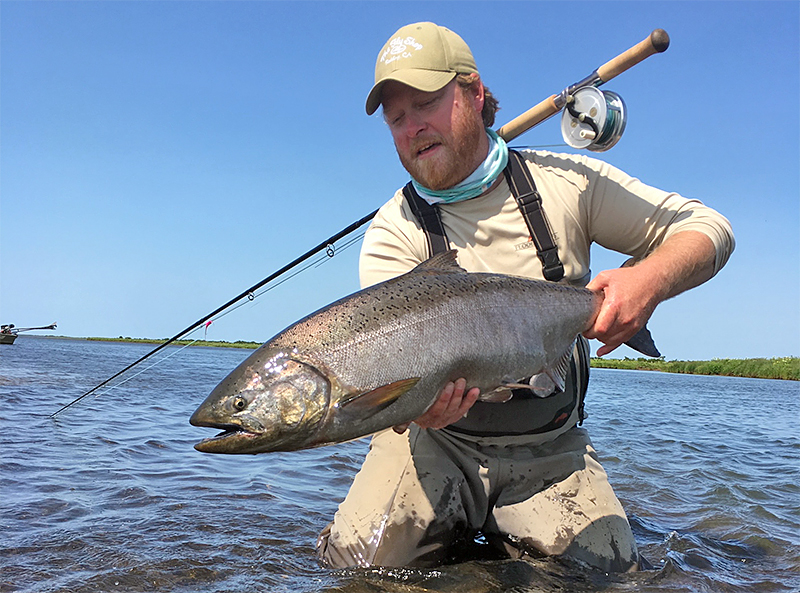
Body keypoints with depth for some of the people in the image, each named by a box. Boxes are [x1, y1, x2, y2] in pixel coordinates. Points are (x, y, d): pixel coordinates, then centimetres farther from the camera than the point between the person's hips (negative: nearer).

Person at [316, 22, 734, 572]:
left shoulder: (565, 182, -3)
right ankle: (455, 530, 16)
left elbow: (706, 227, 1)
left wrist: (650, 280, -22)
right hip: (439, 437, -1)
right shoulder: (392, 235, -7)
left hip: (551, 449, 2)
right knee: (361, 562, -17)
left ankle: (498, 534, 18)